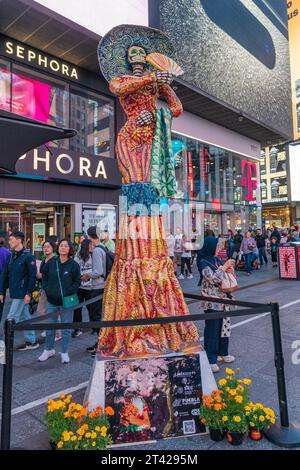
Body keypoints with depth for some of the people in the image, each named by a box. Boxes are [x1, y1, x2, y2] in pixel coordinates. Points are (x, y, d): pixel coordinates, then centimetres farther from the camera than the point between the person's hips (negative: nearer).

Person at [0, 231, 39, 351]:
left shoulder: (27, 256, -12)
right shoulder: (11, 256, 10)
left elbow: (33, 276, -14)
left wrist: (28, 293, -17)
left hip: (22, 293, -8)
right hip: (14, 293, 8)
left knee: (11, 319, -4)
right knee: (25, 317, 14)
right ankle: (31, 341, 24)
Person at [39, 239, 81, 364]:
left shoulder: (74, 264, -8)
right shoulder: (51, 262, 0)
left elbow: (77, 282, -5)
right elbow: (44, 275, 13)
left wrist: (67, 293, -13)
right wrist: (46, 289, 2)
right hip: (51, 301, 3)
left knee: (66, 329, 8)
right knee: (49, 327, 16)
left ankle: (65, 352, 25)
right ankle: (49, 350, 36)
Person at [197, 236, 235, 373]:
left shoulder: (217, 260, 9)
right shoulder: (203, 263, -13)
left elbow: (226, 277, 17)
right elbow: (213, 279, -24)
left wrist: (229, 269, -3)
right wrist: (224, 266, -19)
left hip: (223, 300, 8)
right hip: (212, 302, -7)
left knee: (224, 326, 16)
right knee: (212, 330, 0)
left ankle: (222, 352, 33)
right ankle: (211, 359, 10)